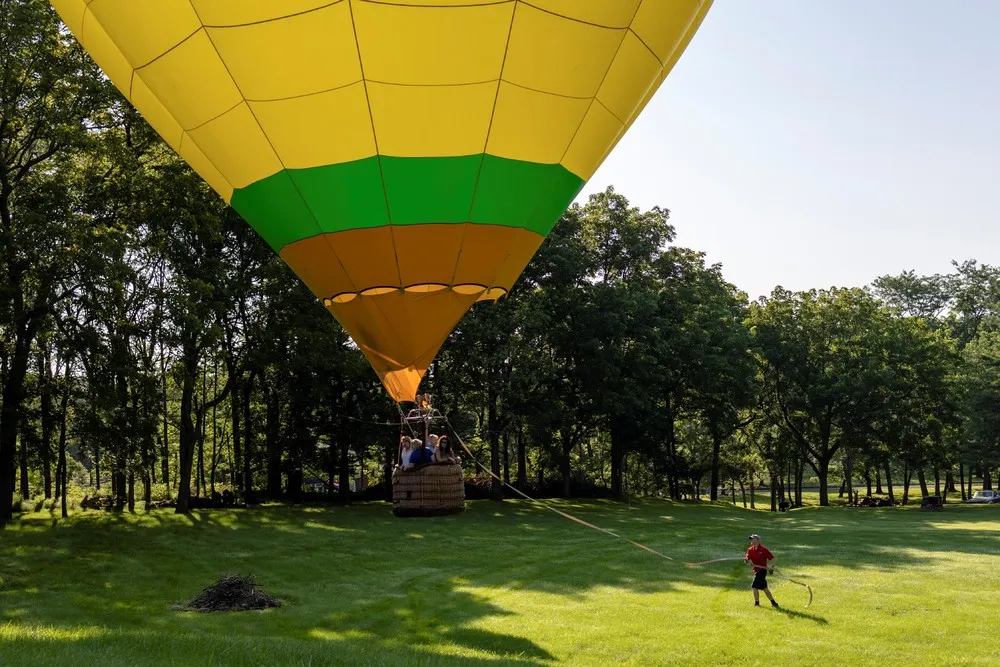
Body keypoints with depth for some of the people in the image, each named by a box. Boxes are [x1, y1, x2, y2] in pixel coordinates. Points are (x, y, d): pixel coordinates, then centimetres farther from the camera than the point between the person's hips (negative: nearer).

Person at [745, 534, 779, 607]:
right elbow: (748, 559, -2)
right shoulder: (750, 550, 6)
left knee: (754, 586, -11)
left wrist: (772, 567, -11)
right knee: (764, 587, 11)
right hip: (756, 570, 7)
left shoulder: (763, 549, -11)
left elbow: (771, 557, -6)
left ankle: (757, 602, 1)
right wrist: (746, 560, -24)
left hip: (762, 570, -7)